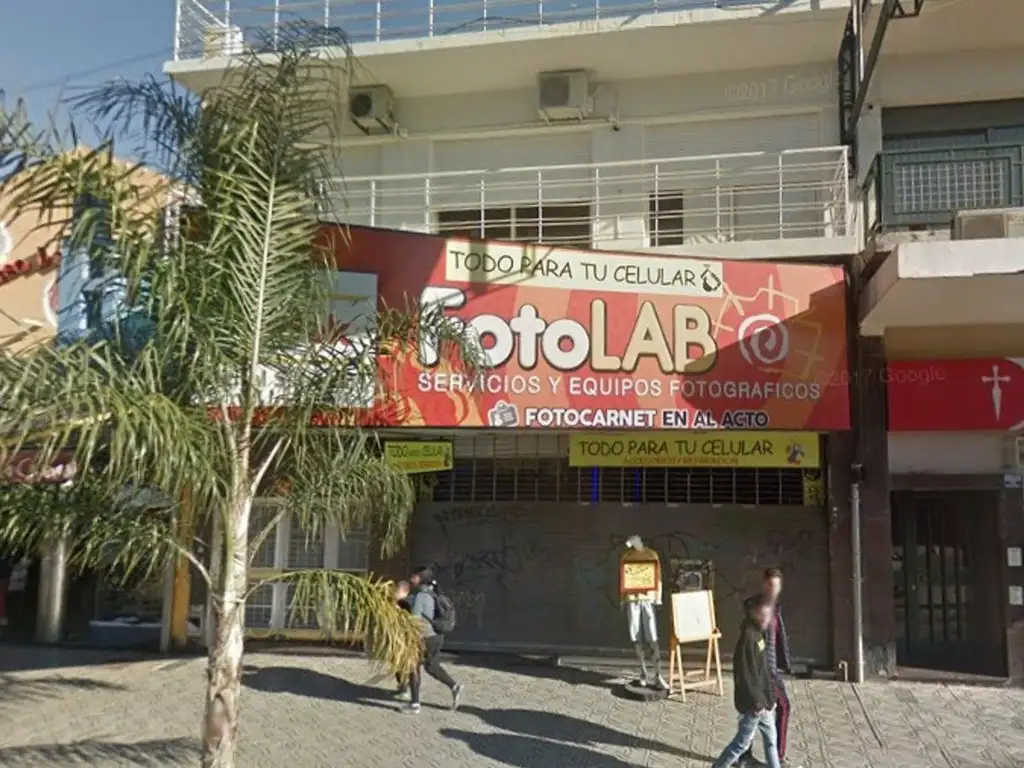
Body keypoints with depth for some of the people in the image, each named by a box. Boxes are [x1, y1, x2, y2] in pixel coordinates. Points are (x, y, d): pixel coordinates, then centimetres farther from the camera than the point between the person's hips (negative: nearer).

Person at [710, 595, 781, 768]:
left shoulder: (758, 633, 6)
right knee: (742, 742, 4)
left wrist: (770, 697, 15)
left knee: (770, 739, 18)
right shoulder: (748, 636, -24)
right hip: (752, 702, -9)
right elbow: (744, 674, -25)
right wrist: (756, 701, -21)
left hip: (762, 699, 9)